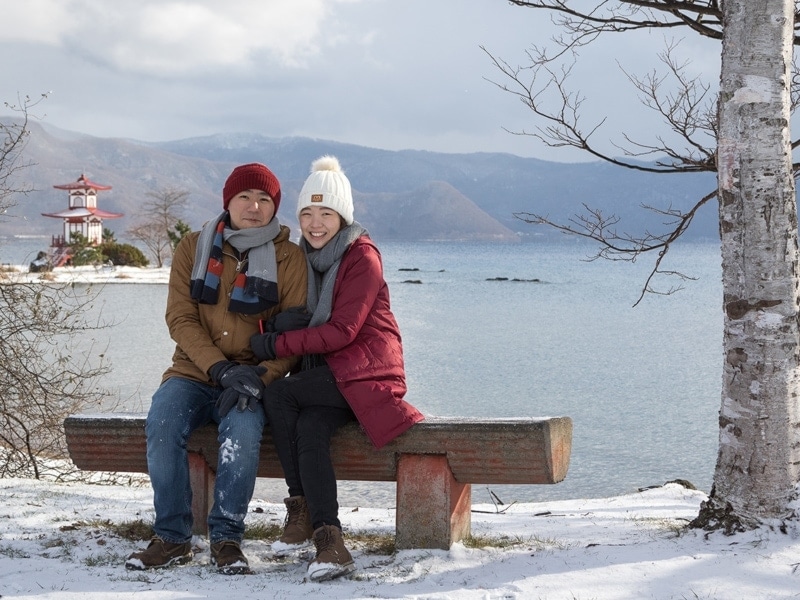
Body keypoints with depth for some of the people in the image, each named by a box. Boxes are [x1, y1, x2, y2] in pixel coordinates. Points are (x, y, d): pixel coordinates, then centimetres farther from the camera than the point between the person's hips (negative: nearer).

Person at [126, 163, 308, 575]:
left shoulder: (288, 258, 2)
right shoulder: (194, 248, 6)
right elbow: (181, 319, -2)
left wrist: (258, 377, -19)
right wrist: (221, 369, -18)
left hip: (253, 379, -1)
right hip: (195, 374, 2)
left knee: (242, 429, -33)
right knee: (162, 425, -28)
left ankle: (226, 539, -20)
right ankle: (172, 538, -17)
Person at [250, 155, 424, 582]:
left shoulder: (362, 257, -9)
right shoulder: (306, 257, 13)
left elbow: (342, 330, -17)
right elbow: (297, 321, 12)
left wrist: (276, 346, -19)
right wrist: (281, 322, -14)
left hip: (365, 370, -6)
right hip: (326, 372, 6)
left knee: (277, 394, -24)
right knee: (309, 430, -26)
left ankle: (302, 508, -16)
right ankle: (328, 539, -28)